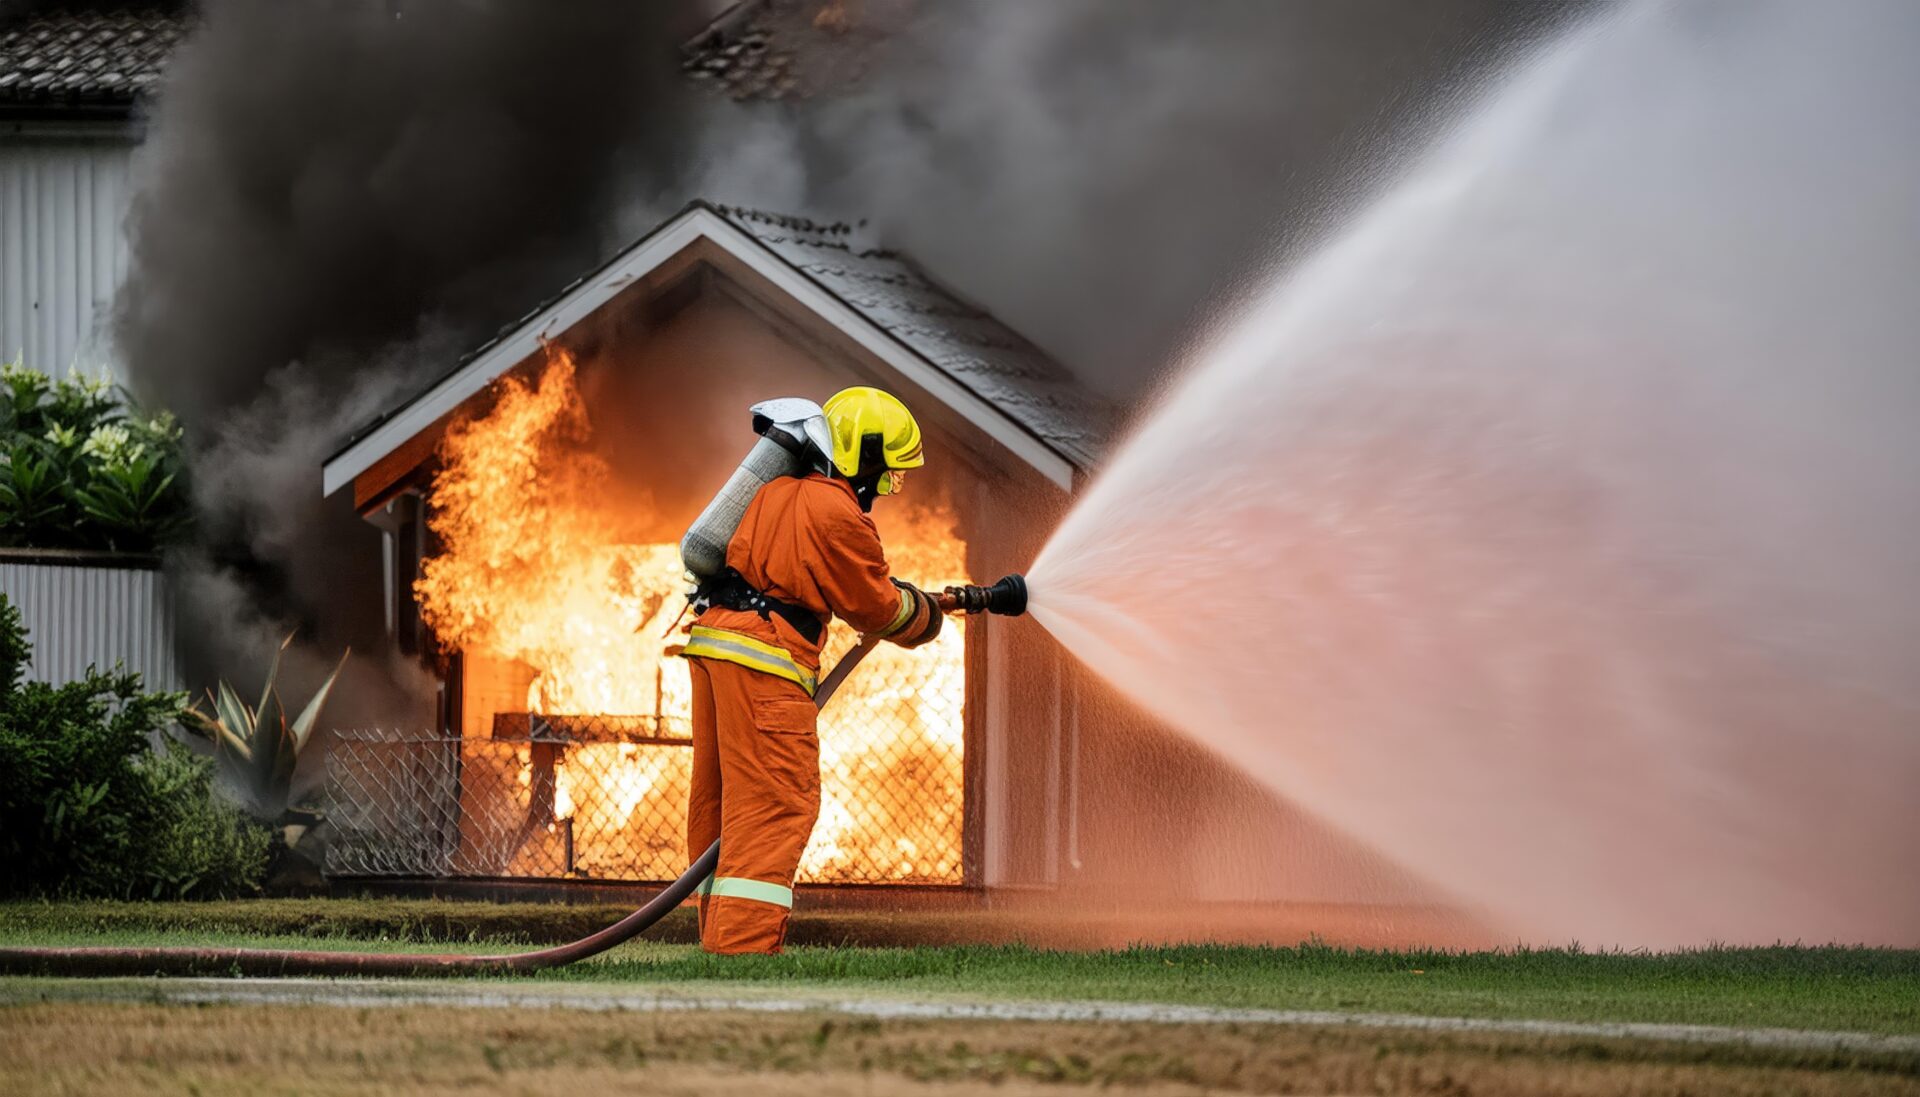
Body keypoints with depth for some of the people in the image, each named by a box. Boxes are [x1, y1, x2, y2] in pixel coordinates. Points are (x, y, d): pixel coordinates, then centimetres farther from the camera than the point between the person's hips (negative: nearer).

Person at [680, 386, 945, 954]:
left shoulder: (780, 490, 18)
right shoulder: (837, 515, -10)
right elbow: (878, 608, -1)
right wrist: (926, 614, 19)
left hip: (713, 638, 10)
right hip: (763, 657, -10)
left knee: (721, 800, 12)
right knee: (776, 805, -10)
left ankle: (719, 939, 16)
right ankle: (743, 946, -18)